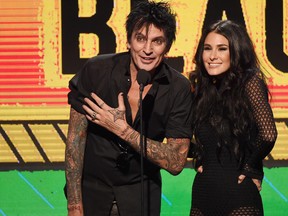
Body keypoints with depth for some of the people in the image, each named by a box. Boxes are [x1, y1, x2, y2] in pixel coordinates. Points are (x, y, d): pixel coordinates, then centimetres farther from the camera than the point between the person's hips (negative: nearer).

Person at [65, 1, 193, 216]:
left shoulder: (179, 88, -14)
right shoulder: (96, 70, -16)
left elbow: (176, 163, -16)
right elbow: (75, 139, -12)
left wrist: (122, 129, -25)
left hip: (141, 191, 1)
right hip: (91, 185, -1)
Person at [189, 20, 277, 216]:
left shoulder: (250, 84, -11)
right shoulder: (203, 89, 9)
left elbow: (268, 134, -23)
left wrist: (250, 168, -10)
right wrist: (199, 160, 6)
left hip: (238, 194, -6)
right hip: (203, 191, 6)